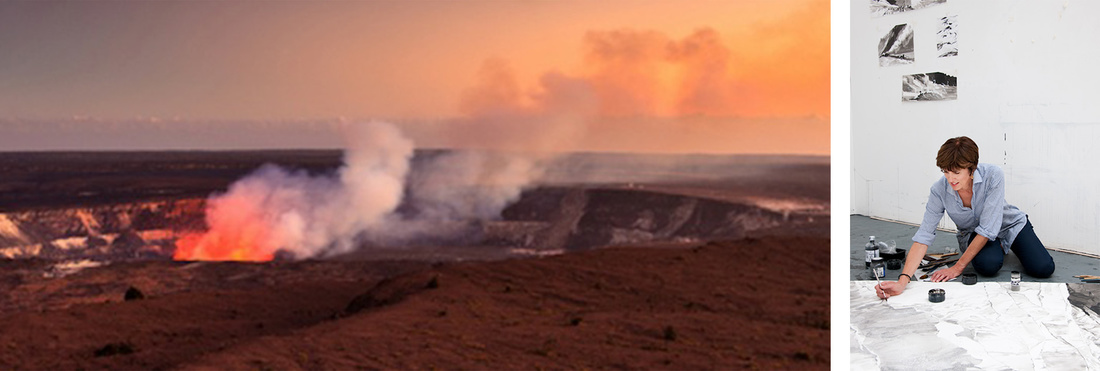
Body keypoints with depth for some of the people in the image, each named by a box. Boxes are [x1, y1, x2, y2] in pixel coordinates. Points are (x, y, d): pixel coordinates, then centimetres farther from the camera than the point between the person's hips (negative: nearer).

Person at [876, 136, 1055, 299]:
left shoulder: (993, 175, -33)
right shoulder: (939, 190, -26)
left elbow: (987, 229, -31)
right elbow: (923, 237, -30)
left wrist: (957, 268, -31)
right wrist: (903, 281, -44)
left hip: (1009, 224, 0)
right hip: (973, 233, 1)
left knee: (1042, 268, -20)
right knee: (988, 265, -30)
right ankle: (998, 248, 7)